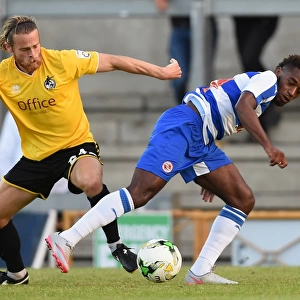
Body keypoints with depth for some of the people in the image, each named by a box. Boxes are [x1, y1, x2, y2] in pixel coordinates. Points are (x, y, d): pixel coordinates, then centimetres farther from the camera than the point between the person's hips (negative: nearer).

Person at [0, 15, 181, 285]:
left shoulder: (63, 60, -18)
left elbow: (114, 62, -10)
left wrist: (161, 72, -5)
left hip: (76, 144, -4)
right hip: (36, 155, 4)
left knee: (91, 182, -37)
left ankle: (116, 245, -16)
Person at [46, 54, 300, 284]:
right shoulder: (267, 79, -1)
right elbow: (243, 106, -24)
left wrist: (211, 178, 34)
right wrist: (268, 146, -33)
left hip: (201, 141, 10)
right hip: (182, 126, -10)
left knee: (244, 200, 4)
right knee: (140, 192, -21)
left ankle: (201, 272, -2)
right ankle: (66, 240, -21)